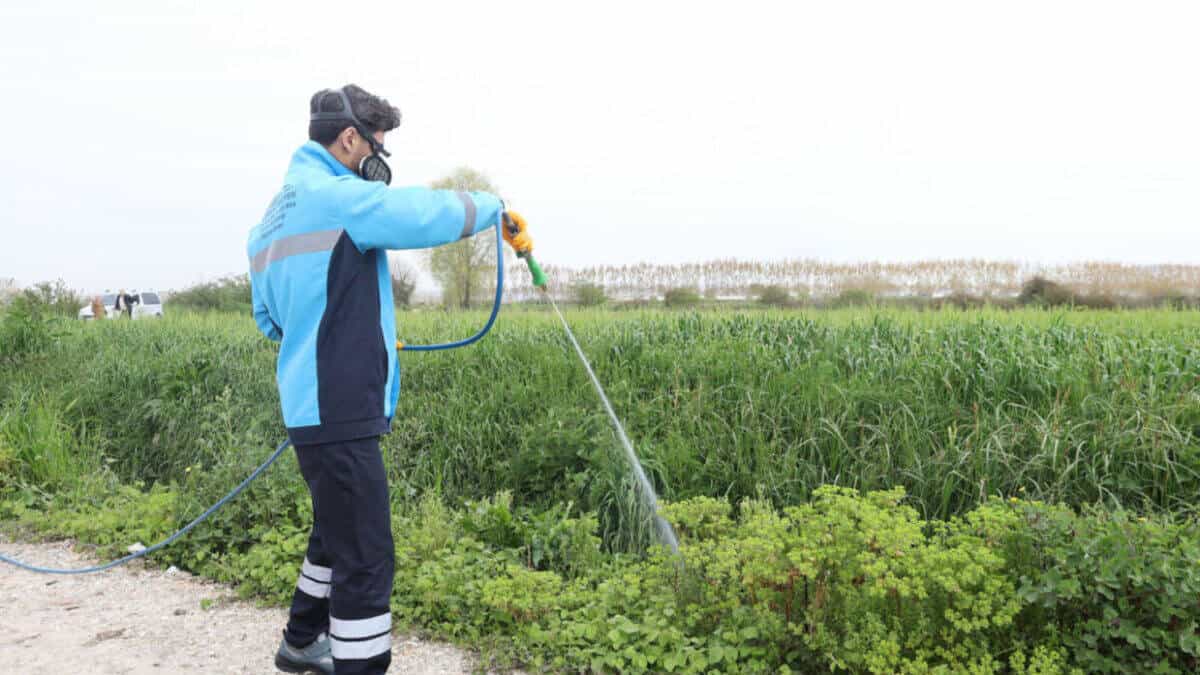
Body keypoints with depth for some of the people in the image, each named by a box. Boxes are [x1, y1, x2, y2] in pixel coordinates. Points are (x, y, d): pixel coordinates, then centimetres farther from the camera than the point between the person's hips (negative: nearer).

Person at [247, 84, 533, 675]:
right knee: (366, 556, -7)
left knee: (338, 533, 24)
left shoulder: (274, 216, 17)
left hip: (315, 404, 10)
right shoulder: (338, 197, -13)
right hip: (339, 410, -10)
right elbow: (432, 213, -18)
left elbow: (269, 318, 24)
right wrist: (496, 208, 1)